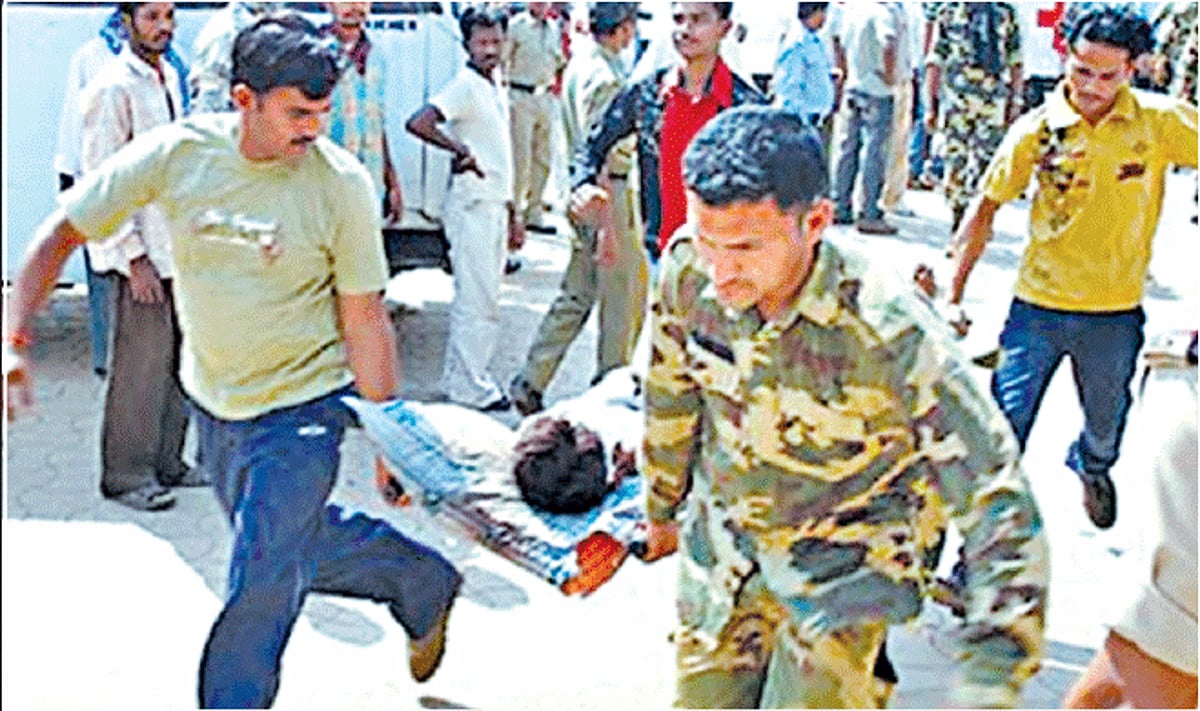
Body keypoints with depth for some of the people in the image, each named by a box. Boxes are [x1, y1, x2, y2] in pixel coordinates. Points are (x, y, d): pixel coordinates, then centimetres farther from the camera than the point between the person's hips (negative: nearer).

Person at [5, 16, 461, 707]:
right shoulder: (178, 152, -14)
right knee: (295, 541, 21)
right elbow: (64, 231, -5)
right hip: (215, 398, 5)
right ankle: (422, 581, 43)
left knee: (262, 581, -4)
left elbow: (365, 317, -13)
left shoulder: (341, 182, -20)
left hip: (301, 405, -4)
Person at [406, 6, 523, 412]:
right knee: (480, 301, -7)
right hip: (472, 206, -9)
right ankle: (470, 386, 2)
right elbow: (418, 123, -26)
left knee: (475, 299, 14)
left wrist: (513, 214, 22)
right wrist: (460, 149, -22)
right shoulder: (465, 86, -11)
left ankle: (460, 378, 22)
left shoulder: (495, 90, 16)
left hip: (494, 206, 9)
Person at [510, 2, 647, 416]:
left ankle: (530, 383, 14)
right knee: (623, 303, 4)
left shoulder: (580, 65, 11)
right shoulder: (607, 78, -19)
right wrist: (608, 227, -24)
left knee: (576, 296, 15)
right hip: (608, 195, -9)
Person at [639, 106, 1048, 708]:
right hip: (723, 541, 4)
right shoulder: (688, 270, -19)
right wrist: (661, 506, 17)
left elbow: (998, 505, -28)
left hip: (847, 564, -4)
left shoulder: (889, 335, -33)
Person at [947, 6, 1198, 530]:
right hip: (1037, 306, -1)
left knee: (1106, 431, 24)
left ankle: (1090, 467, 58)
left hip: (1115, 314, 2)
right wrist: (953, 295, -2)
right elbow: (986, 208, -1)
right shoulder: (1037, 129, -8)